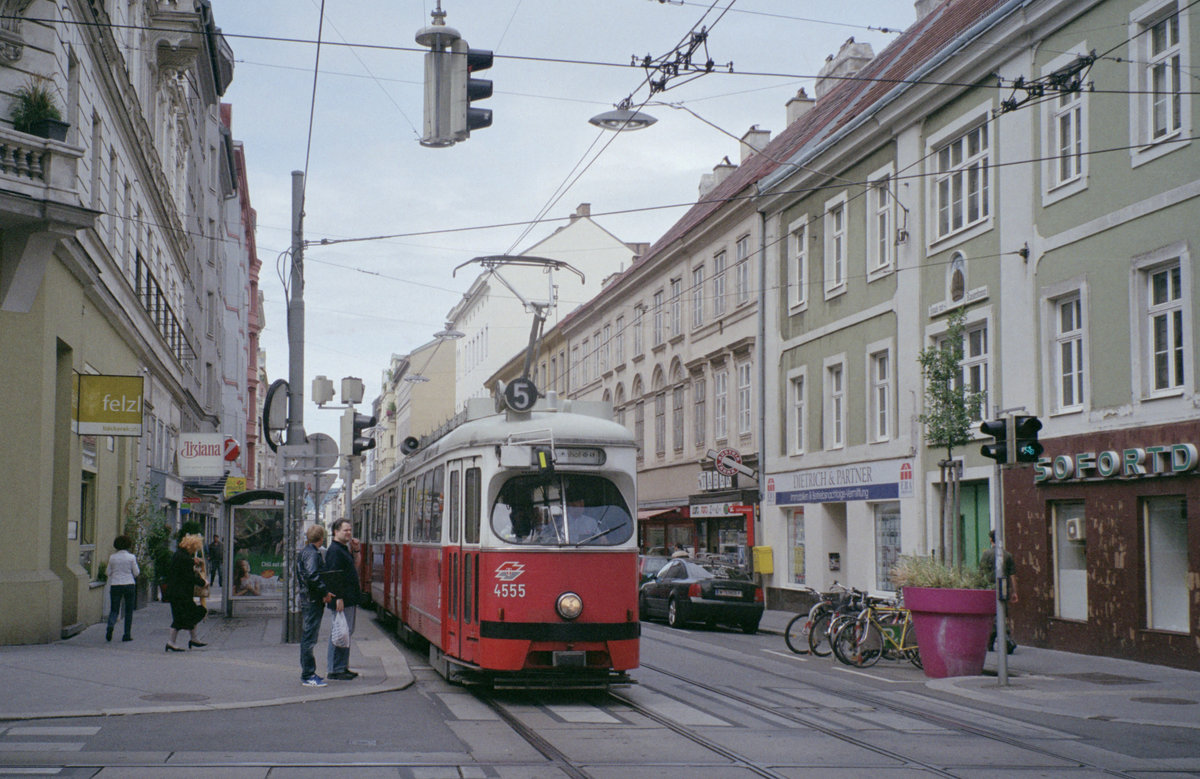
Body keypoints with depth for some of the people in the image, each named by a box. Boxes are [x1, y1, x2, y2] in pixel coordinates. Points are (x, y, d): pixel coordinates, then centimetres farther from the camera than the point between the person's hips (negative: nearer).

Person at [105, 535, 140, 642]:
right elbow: (136, 573, -1)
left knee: (114, 610, 6)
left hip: (115, 585, 1)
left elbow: (109, 572, 7)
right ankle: (127, 635, 6)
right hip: (129, 584, -1)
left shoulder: (112, 557, 2)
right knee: (129, 611, 7)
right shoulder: (131, 557, -4)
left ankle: (110, 626, -24)